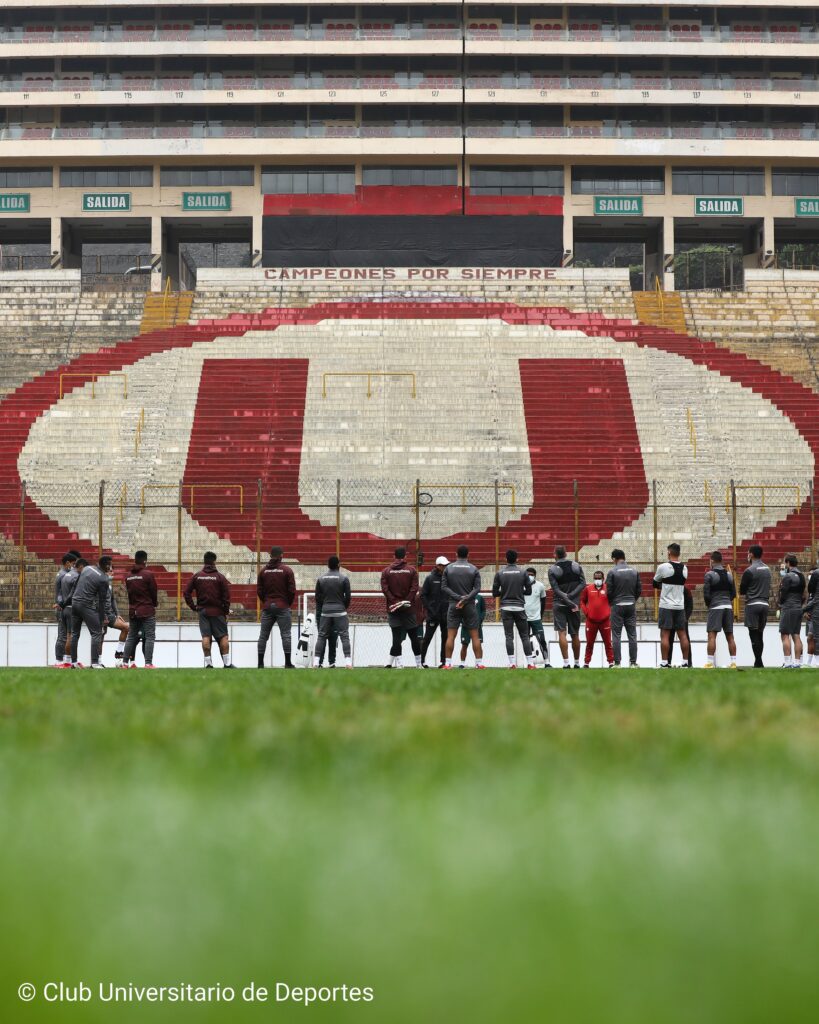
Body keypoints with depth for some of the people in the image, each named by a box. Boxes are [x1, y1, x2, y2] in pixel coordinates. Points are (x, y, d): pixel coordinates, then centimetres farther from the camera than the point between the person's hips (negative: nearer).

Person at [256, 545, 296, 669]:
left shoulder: (263, 571, 4)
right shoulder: (287, 570, -5)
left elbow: (259, 590, 4)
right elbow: (292, 590, -7)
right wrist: (288, 603, 8)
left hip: (267, 607, 3)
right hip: (283, 607, -3)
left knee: (263, 635, 7)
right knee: (286, 635, 0)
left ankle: (260, 663, 6)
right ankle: (288, 663, -4)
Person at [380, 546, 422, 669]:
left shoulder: (386, 571, 4)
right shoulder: (412, 570, 1)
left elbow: (384, 589, -6)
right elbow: (414, 588, -9)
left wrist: (394, 602, -8)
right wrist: (407, 601, -8)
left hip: (393, 609, 0)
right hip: (409, 608, 0)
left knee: (396, 637, -2)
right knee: (414, 636, 8)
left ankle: (397, 663, -8)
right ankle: (418, 663, 11)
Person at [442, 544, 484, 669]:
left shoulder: (448, 568, 3)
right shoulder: (473, 569, 1)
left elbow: (444, 587, -3)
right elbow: (477, 588, -7)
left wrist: (458, 597, -9)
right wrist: (465, 599, -13)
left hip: (453, 605, 0)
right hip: (470, 606, 0)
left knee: (450, 636, -1)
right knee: (475, 635, 4)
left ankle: (448, 663, -6)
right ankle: (479, 663, 1)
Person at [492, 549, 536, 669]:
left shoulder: (500, 573, 0)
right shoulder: (523, 572, -1)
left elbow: (494, 593, 2)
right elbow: (529, 591, 3)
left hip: (506, 608, 0)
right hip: (520, 607, 0)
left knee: (509, 637, 0)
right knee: (525, 636, 6)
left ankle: (512, 663, -7)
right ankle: (530, 662, 1)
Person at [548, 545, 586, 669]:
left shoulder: (552, 569, -6)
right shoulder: (576, 565, 4)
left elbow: (556, 590, -12)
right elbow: (583, 583, -2)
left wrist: (570, 603, -14)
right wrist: (571, 596, -8)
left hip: (560, 604, -3)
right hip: (575, 605, 3)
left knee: (562, 633, -6)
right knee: (575, 635, 11)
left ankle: (566, 662, -16)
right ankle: (577, 663, 16)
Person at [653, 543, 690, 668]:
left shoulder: (663, 567, -10)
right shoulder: (684, 568, 6)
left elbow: (655, 583, 4)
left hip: (666, 606, -5)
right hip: (680, 606, 5)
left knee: (665, 634, -3)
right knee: (682, 634, 8)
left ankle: (665, 663, -6)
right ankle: (686, 662, 9)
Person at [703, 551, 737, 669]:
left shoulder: (710, 574, -6)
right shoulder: (729, 574, 11)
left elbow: (706, 594, -9)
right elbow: (734, 593, 14)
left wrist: (708, 605, 8)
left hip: (716, 607, -5)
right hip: (728, 606, 5)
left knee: (712, 635, -8)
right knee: (730, 636, 8)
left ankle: (709, 662, -15)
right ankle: (733, 662, 6)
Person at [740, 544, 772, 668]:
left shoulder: (749, 571, -12)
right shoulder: (767, 569, 10)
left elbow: (742, 590, -6)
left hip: (753, 604, -7)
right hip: (765, 604, 7)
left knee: (754, 635, -5)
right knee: (760, 634, 12)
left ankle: (758, 662, -8)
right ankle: (759, 662, 13)